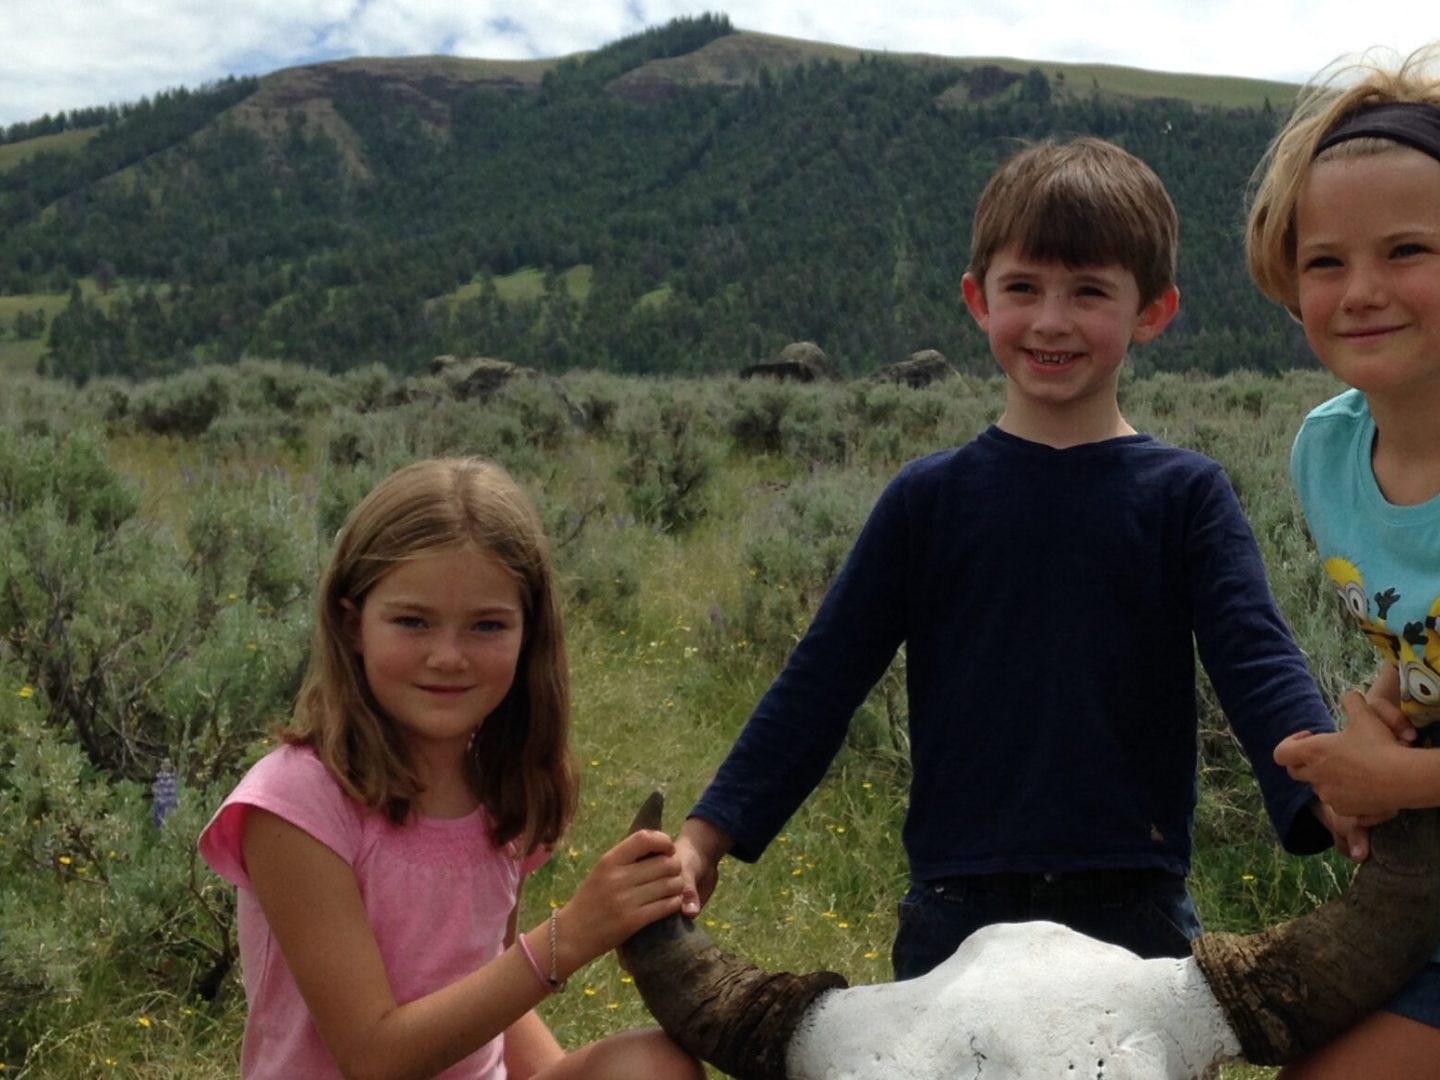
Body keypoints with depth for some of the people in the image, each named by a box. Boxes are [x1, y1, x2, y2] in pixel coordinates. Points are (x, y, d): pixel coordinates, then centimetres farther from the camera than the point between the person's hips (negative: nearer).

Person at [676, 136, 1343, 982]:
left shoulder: (1186, 495, 1)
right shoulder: (928, 497, 3)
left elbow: (1258, 664, -9)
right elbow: (822, 681, 4)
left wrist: (1337, 798, -28)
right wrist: (707, 837, -3)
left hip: (1133, 912, 0)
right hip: (956, 915, 1)